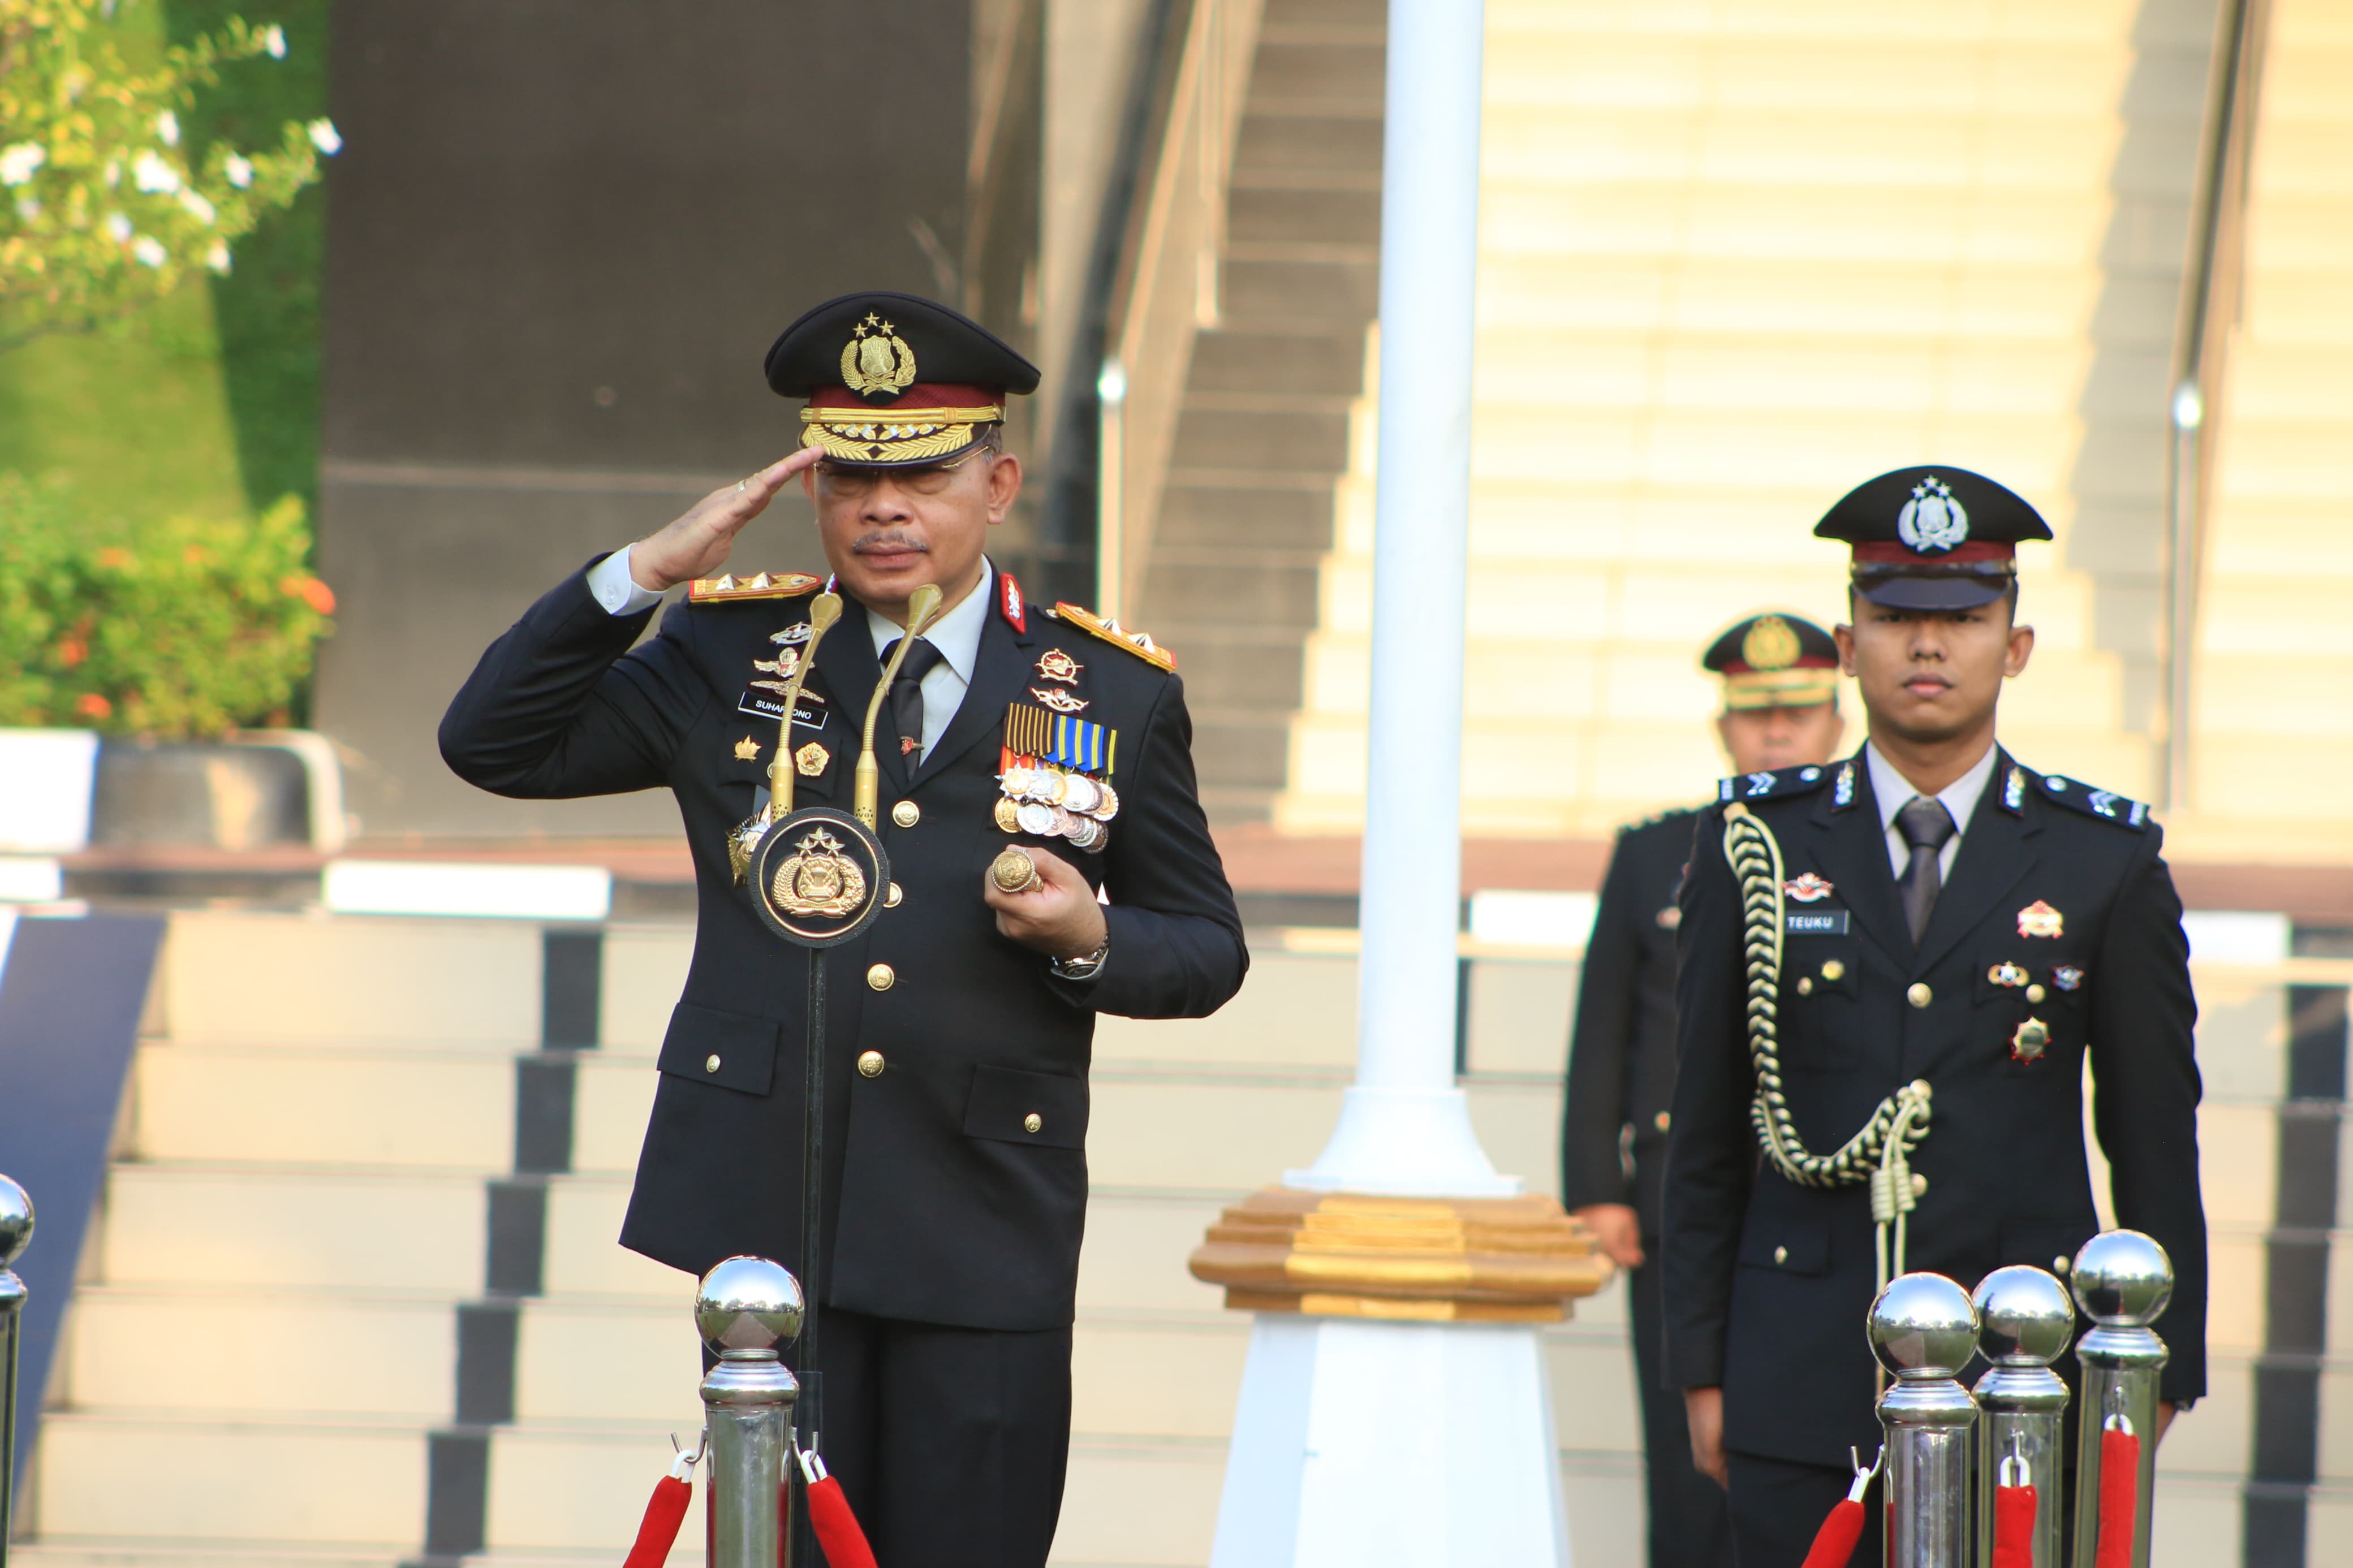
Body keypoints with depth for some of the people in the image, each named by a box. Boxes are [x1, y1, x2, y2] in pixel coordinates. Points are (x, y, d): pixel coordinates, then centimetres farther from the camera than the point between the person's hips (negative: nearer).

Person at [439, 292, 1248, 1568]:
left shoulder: (1113, 692, 8)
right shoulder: (729, 651, 10)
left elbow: (1207, 952, 12)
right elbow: (493, 743, 4)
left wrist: (1092, 938, -11)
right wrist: (645, 571, -5)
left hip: (986, 1224, -1)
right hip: (767, 1210, 1)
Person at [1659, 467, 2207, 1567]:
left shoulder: (2107, 863, 5)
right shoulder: (1756, 846, 8)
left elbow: (2156, 1138, 8)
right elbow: (1707, 1130, 10)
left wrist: (2159, 1376, 5)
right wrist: (1702, 1372, 7)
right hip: (1803, 1389, 1)